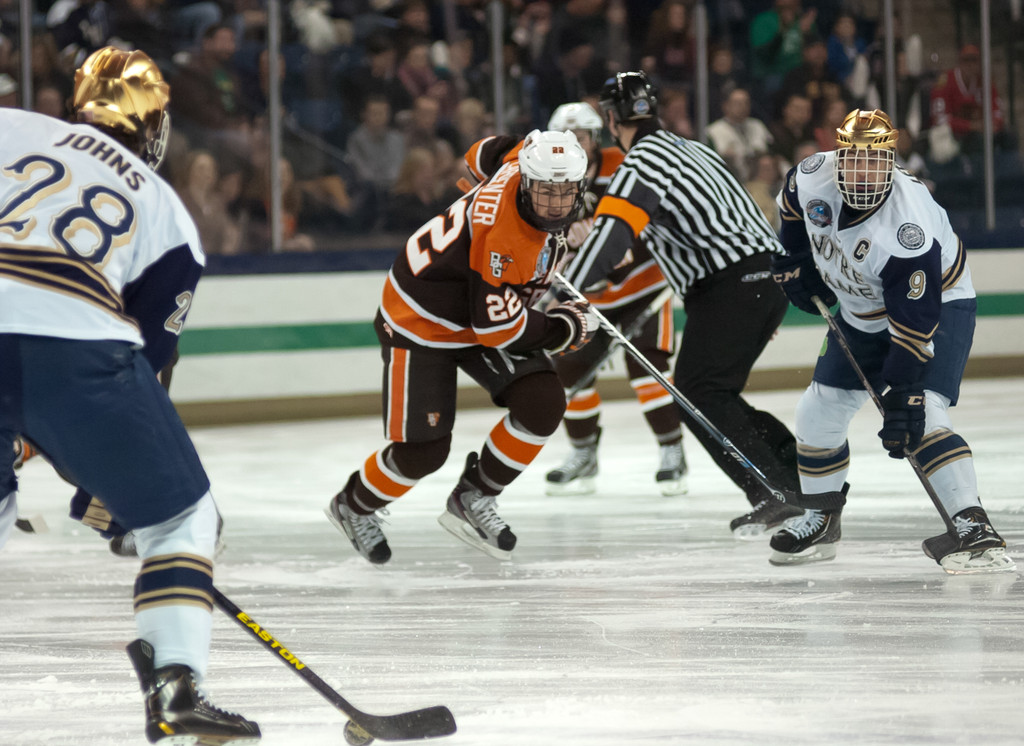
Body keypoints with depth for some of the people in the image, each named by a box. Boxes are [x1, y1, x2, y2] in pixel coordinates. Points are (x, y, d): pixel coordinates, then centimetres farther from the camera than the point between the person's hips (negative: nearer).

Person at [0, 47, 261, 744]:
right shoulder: (167, 210, 24)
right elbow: (150, 344, 22)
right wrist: (103, 475, 30)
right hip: (77, 350, -2)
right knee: (182, 517, 17)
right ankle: (176, 688, 1)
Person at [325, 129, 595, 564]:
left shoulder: (524, 162, -15)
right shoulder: (503, 237, -38)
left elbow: (485, 156, 9)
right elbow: (497, 328, -30)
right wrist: (566, 329, -17)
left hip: (484, 308, 8)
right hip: (420, 324, -8)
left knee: (543, 405, -10)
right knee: (423, 451, -5)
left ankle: (472, 499, 9)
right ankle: (354, 508, 27)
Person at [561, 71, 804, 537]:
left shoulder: (642, 164, -7)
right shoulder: (692, 149, 24)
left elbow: (611, 234, -23)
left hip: (729, 285, -9)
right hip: (771, 272, 9)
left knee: (698, 393, -7)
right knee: (714, 393, 16)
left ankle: (775, 494, -16)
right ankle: (806, 475, 12)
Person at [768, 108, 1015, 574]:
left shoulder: (908, 229, -37)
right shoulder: (814, 177, -21)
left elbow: (915, 323, -35)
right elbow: (793, 203, 7)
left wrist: (902, 395, -37)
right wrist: (796, 261, 6)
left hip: (938, 303, -7)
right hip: (862, 312, 7)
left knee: (922, 415, -27)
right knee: (819, 412, 7)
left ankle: (973, 528, -30)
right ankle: (821, 520, 28)